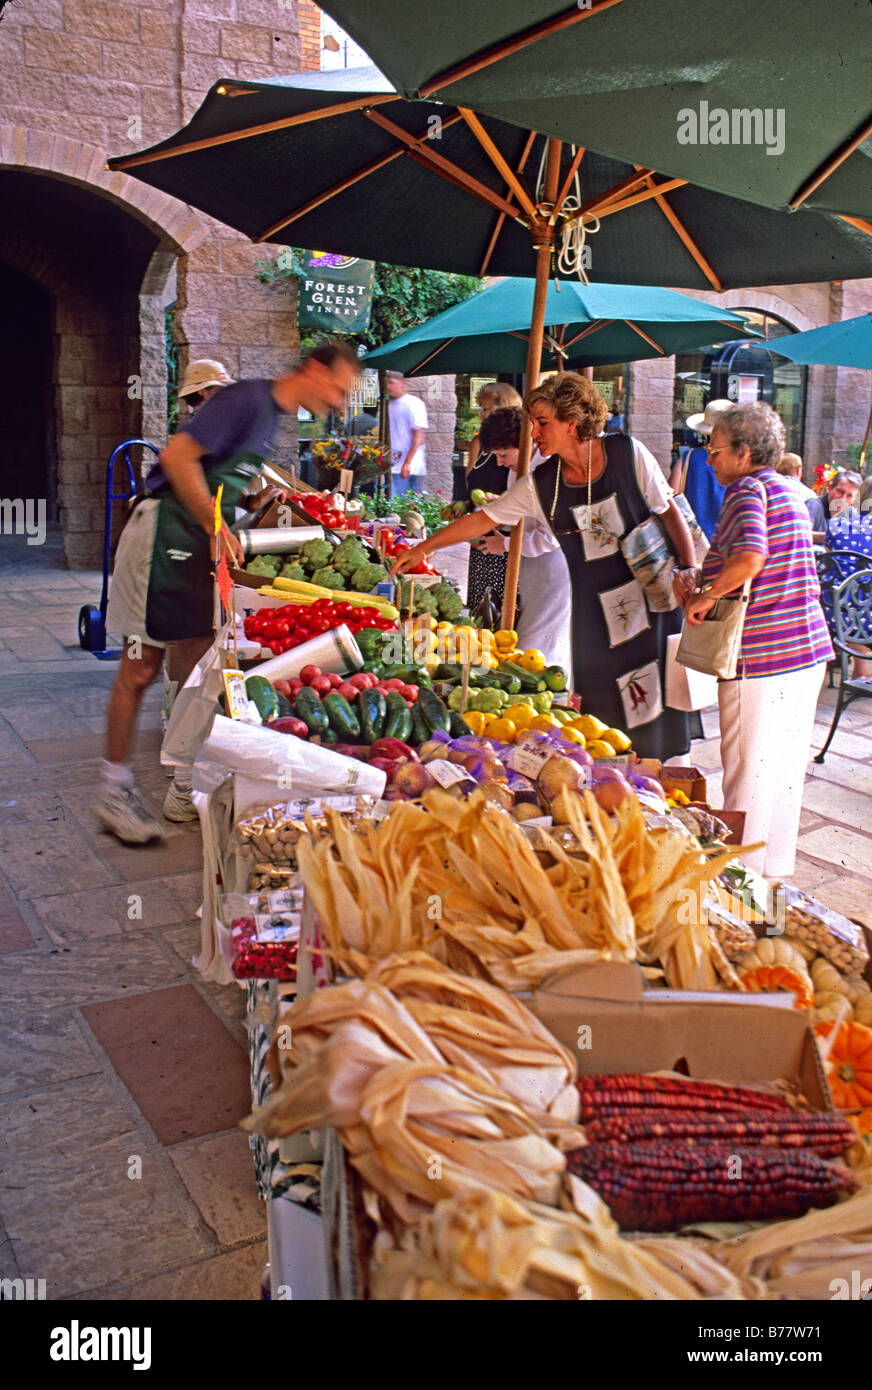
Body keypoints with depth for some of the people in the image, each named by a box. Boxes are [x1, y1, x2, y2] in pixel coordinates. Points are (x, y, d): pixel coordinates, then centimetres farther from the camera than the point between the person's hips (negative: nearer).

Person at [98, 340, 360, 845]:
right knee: (141, 668, -2)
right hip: (167, 534, -9)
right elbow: (178, 456, -23)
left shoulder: (272, 412, 15)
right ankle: (115, 792, 11)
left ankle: (187, 791, 19)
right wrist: (217, 528, -22)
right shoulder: (248, 398, -15)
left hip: (202, 543, 9)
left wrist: (254, 498, 8)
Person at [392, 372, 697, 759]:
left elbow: (669, 511, -2)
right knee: (600, 706, 1)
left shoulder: (628, 454, -10)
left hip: (648, 593, -2)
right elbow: (483, 519, 4)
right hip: (593, 608, 2)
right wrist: (424, 547, 6)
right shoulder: (542, 483, -4)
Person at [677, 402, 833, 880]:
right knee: (786, 770, 16)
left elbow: (749, 558, -30)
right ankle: (775, 873, 27)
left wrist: (704, 596, -15)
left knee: (748, 773, 2)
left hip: (761, 657, -9)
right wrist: (703, 597, 13)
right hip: (807, 649, 9)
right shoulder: (790, 492, 16)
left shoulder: (748, 490, -11)